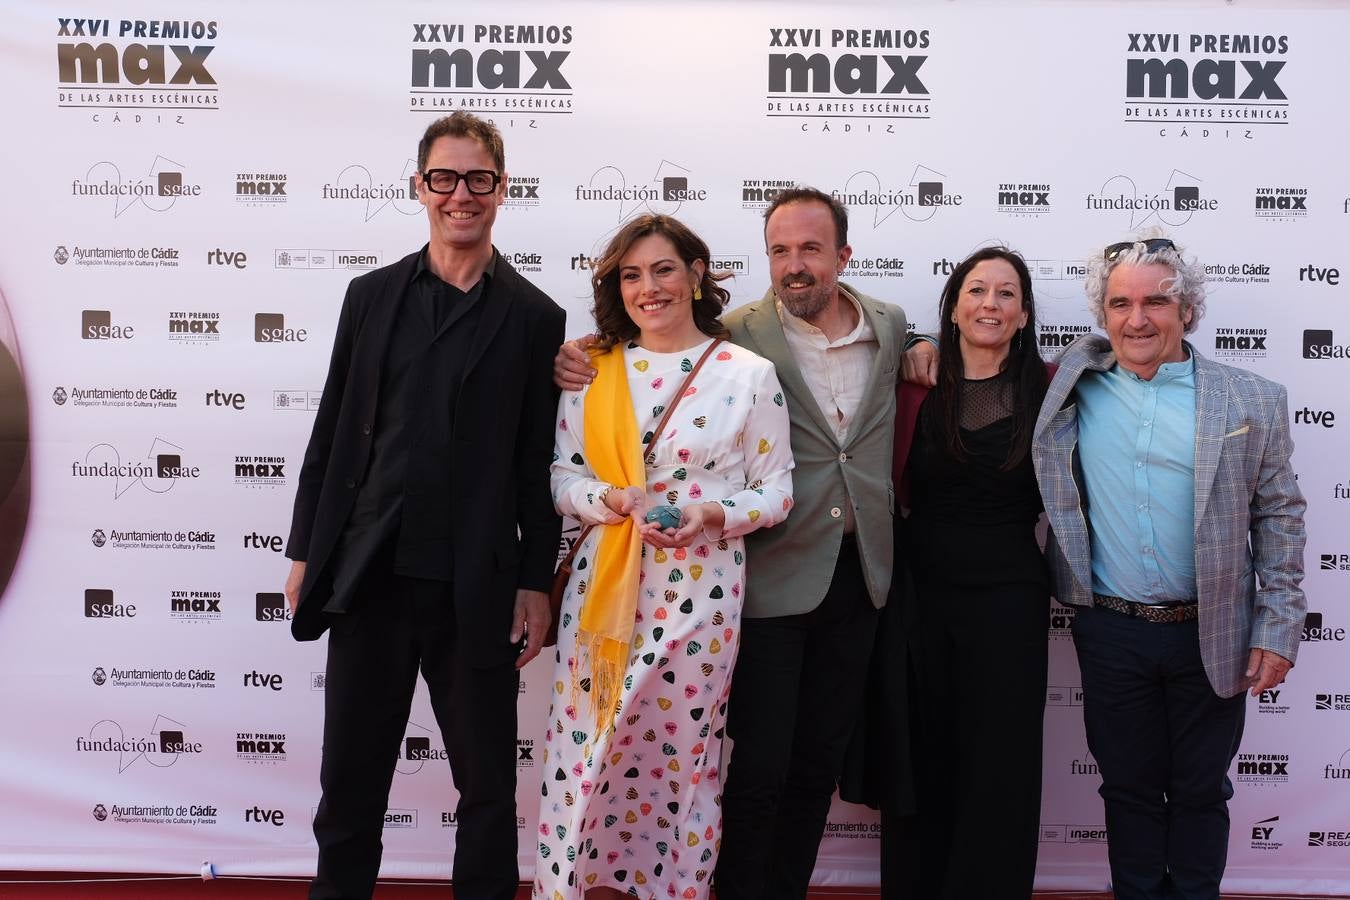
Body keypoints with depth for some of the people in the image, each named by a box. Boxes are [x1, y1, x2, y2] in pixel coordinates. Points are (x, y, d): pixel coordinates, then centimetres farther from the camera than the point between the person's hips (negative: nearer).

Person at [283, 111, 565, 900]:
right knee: (351, 777, 14)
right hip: (370, 577, 2)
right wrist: (306, 553, 6)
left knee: (488, 784, 11)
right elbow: (332, 433, 8)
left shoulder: (533, 317, 0)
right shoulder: (373, 295, 6)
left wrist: (537, 583, -3)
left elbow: (539, 463, -1)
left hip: (476, 590, -2)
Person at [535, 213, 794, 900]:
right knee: (587, 754, 4)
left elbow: (775, 489, 1)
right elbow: (563, 476, 8)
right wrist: (607, 500, -12)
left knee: (680, 756, 7)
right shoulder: (594, 371, 7)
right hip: (603, 588, 2)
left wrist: (713, 515, -16)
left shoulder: (749, 374, -1)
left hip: (700, 591, -2)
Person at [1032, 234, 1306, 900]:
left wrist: (1278, 630, -2)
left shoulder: (1252, 403, -3)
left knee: (1200, 791, 14)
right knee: (1129, 788, 14)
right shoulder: (1075, 390, 0)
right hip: (1110, 633, 1)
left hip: (1210, 636, -1)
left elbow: (1279, 519, 1)